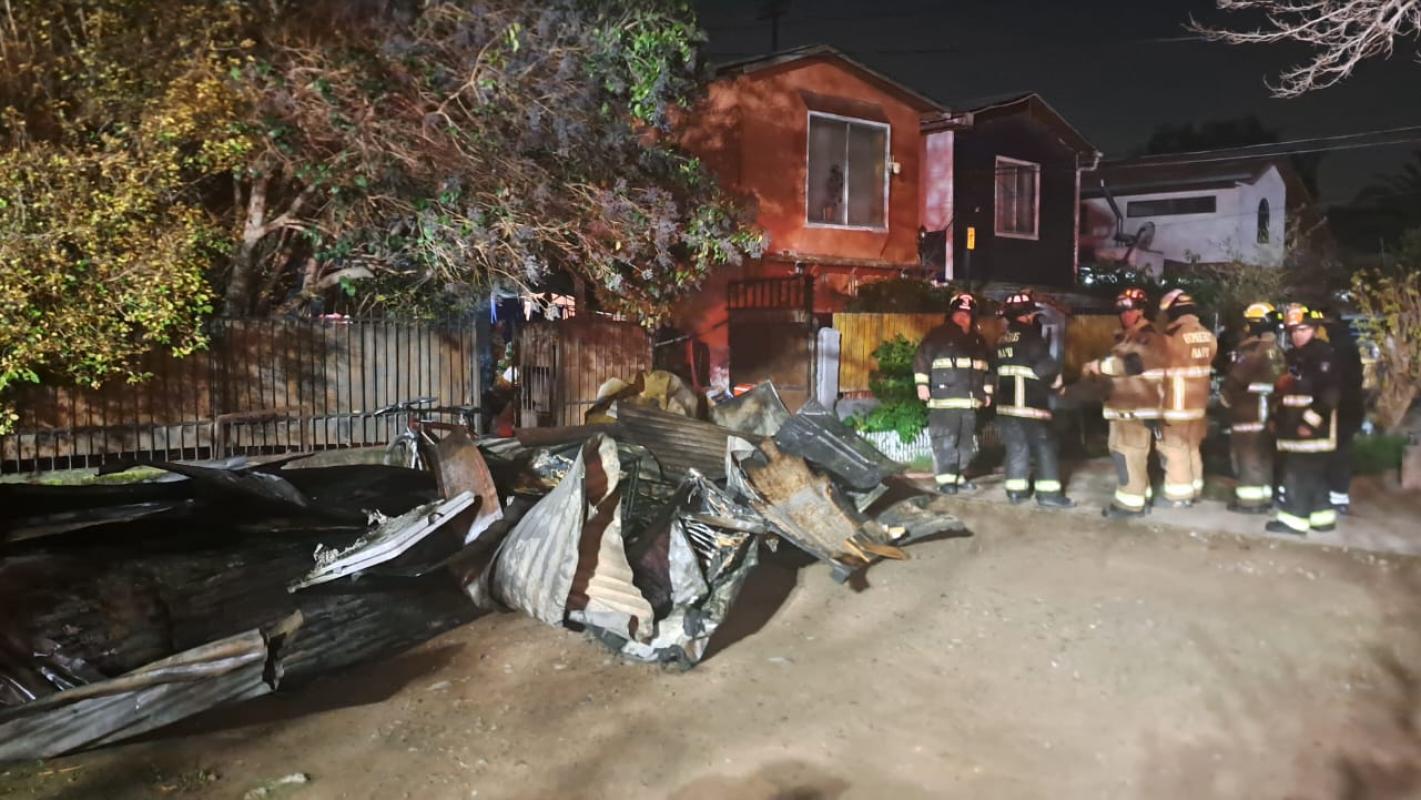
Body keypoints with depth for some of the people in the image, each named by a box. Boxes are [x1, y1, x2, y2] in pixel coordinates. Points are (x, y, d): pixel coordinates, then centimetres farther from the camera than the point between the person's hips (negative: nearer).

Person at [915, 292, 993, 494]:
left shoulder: (977, 340, 17)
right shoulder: (938, 335, -2)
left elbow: (986, 367, 25)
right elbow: (921, 358, -7)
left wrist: (987, 391, 22)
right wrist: (922, 384, -15)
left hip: (970, 401, 6)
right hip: (944, 399, -6)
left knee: (967, 442, 10)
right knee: (945, 441, -9)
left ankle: (959, 476, 20)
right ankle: (946, 479, -5)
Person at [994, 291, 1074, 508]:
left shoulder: (1002, 339, 12)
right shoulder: (1029, 336, -12)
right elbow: (1045, 366, -16)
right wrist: (1057, 382, 2)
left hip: (1006, 402, 7)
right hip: (1030, 403, -7)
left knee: (1016, 446, 12)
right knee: (1045, 446, -1)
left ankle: (1016, 490, 14)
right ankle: (1048, 493, -2)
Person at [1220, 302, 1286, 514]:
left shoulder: (1252, 349, -18)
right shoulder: (1276, 349, 12)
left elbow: (1236, 377, -16)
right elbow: (1278, 379, 17)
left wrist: (1225, 394, 2)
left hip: (1249, 410, -9)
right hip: (1267, 409, 9)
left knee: (1248, 454, -3)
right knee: (1263, 454, 15)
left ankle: (1250, 499, -1)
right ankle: (1264, 495, 22)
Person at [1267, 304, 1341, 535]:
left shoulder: (1323, 353, -11)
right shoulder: (1294, 355, 17)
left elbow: (1329, 392, -20)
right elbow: (1285, 391, 24)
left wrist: (1310, 421, -22)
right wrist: (1277, 418, 18)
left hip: (1311, 427, -9)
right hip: (1294, 425, 9)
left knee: (1299, 473, -8)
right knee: (1313, 474, 16)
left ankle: (1294, 519, -3)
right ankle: (1322, 516, 25)